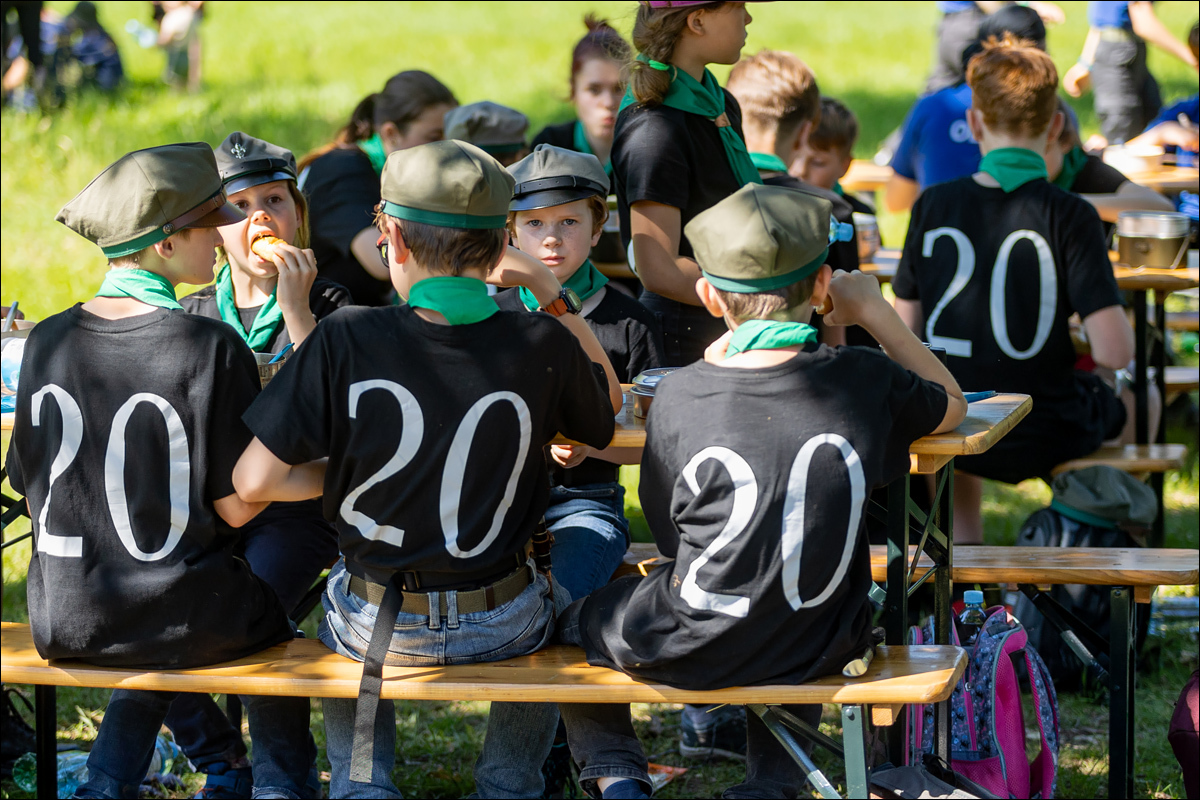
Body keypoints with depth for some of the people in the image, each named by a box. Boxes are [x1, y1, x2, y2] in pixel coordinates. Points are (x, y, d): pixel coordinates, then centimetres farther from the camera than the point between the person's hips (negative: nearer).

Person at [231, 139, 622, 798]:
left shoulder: (346, 341, -20)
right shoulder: (541, 346, -15)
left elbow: (253, 483, -18)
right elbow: (609, 402, 9)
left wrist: (341, 471, -1)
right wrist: (553, 297, 3)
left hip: (381, 629, -1)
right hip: (499, 628, 1)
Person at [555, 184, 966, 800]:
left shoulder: (680, 396, -15)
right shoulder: (864, 381, -11)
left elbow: (667, 529, 1)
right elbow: (950, 406, 12)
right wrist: (874, 310, 14)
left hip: (691, 650, -2)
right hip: (818, 652, 2)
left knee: (573, 617, 29)